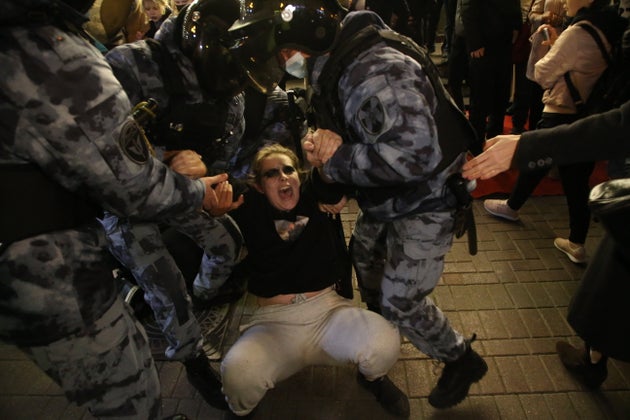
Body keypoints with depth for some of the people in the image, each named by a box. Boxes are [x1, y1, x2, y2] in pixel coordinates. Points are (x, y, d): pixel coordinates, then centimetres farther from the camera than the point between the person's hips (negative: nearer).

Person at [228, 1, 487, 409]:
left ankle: (463, 360, 26)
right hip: (385, 198, 9)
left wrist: (338, 158, -30)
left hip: (425, 201, -9)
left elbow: (416, 151, -41)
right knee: (364, 257, 26)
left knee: (402, 302, -3)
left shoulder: (377, 70, -32)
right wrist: (323, 147, -15)